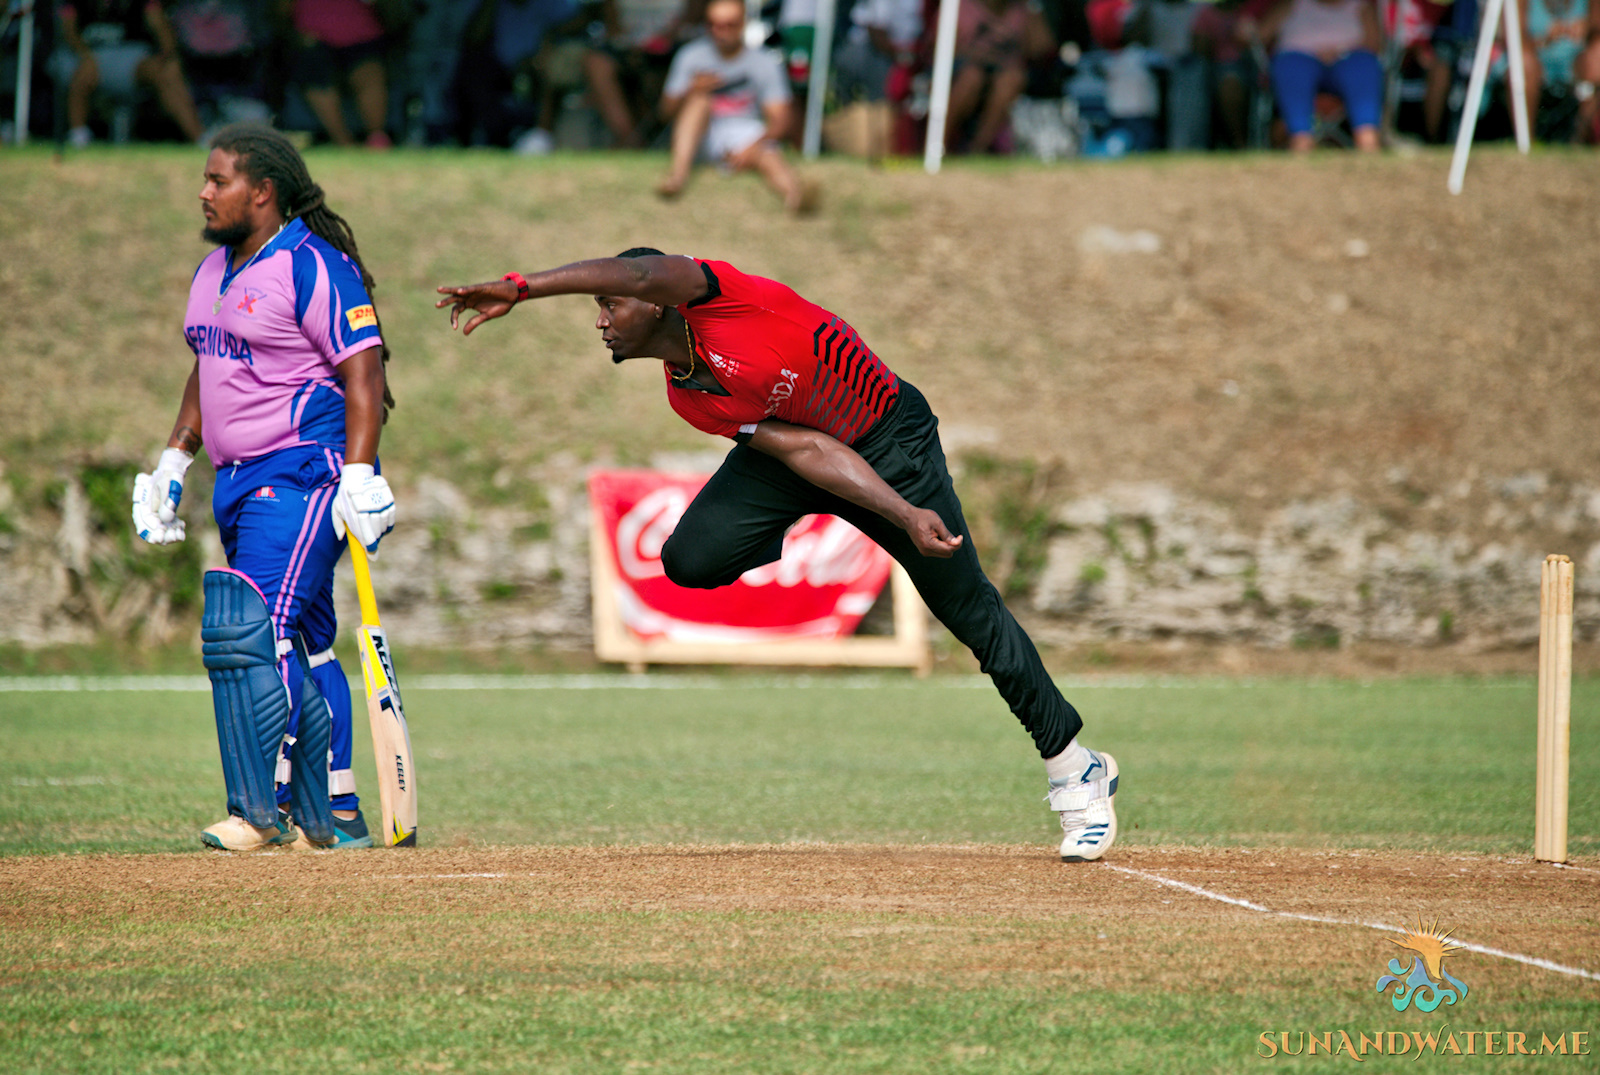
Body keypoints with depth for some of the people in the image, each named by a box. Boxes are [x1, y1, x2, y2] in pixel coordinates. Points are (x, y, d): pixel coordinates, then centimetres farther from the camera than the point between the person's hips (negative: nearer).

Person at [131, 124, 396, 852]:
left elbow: (363, 373, -17)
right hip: (240, 482, 10)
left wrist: (359, 476, -24)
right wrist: (175, 458, 19)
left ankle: (261, 810, -17)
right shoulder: (214, 271, 16)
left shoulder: (313, 266, -12)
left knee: (250, 629, -18)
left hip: (304, 475, -10)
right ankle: (335, 812, 17)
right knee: (299, 647, 12)